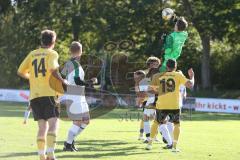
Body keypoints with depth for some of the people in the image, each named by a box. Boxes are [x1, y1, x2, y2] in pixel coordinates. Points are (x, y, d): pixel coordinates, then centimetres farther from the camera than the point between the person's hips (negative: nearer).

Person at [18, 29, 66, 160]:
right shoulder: (52, 54, 1)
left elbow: (20, 72, 14)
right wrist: (62, 81, -5)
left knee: (42, 126, 9)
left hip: (34, 95, 5)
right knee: (53, 124, -9)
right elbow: (53, 69, -18)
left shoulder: (32, 54, 14)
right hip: (48, 94, -5)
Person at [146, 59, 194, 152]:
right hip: (174, 106, -2)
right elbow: (190, 85, -8)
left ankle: (149, 144, 19)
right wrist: (192, 76, 10)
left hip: (161, 106, 2)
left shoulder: (159, 76, 6)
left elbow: (150, 90, 4)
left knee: (156, 123, 23)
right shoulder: (178, 75, 0)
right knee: (177, 124, 18)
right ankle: (174, 146, 6)